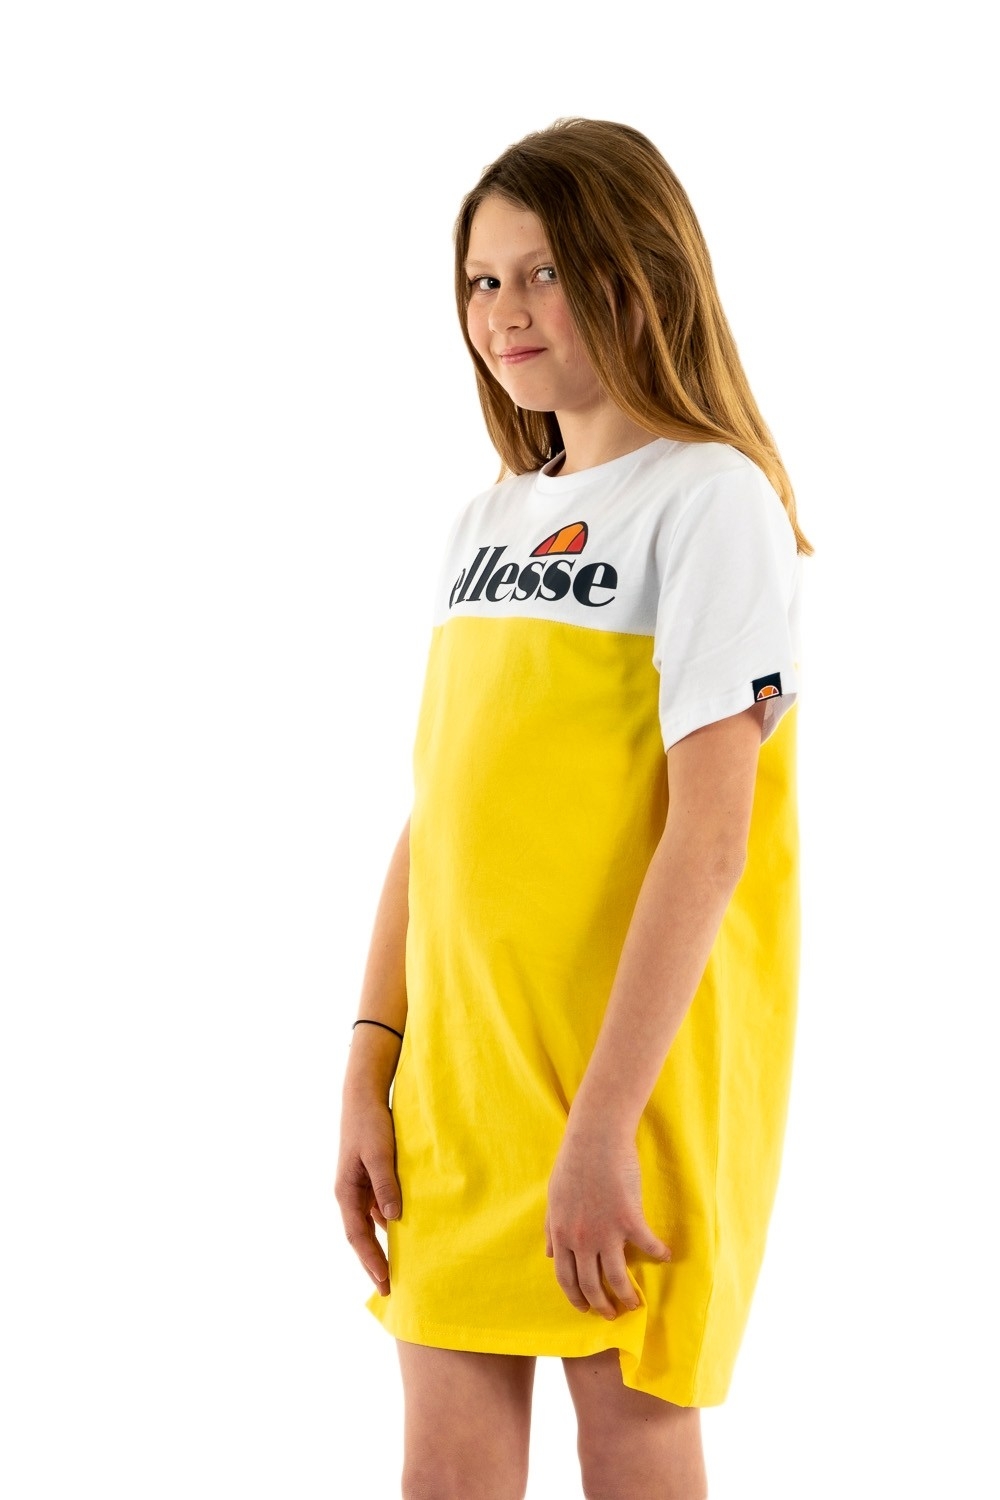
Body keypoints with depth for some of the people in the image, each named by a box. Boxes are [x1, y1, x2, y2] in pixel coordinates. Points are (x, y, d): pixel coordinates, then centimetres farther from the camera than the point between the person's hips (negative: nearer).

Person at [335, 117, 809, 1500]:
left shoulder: (709, 501, -8)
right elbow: (433, 818, 13)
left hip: (634, 1076, -6)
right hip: (457, 1072, 6)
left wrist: (601, 1129, -21)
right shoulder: (488, 525, 14)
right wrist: (369, 1069, 5)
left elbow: (709, 837, -16)